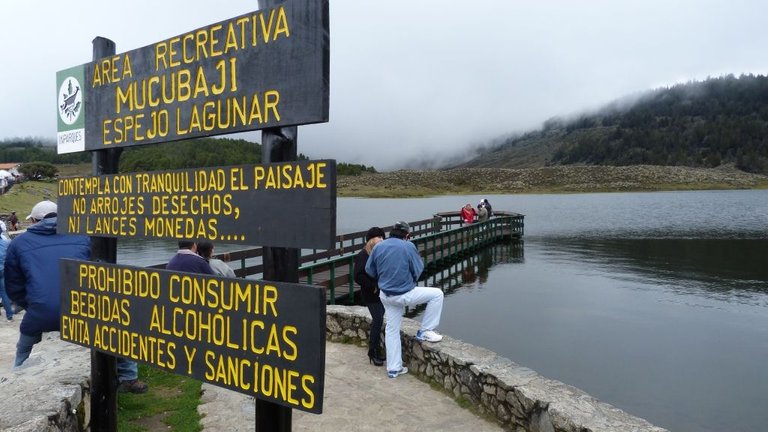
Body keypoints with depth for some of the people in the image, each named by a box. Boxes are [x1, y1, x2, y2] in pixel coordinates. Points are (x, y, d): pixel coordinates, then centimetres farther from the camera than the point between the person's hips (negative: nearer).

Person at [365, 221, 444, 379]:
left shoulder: (378, 247, 1)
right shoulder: (408, 246, -13)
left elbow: (369, 271, 9)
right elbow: (418, 270, -7)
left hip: (385, 296, 6)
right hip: (404, 295, -6)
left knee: (392, 330, 17)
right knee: (437, 294, 10)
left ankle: (393, 368, 25)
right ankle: (425, 331, 13)